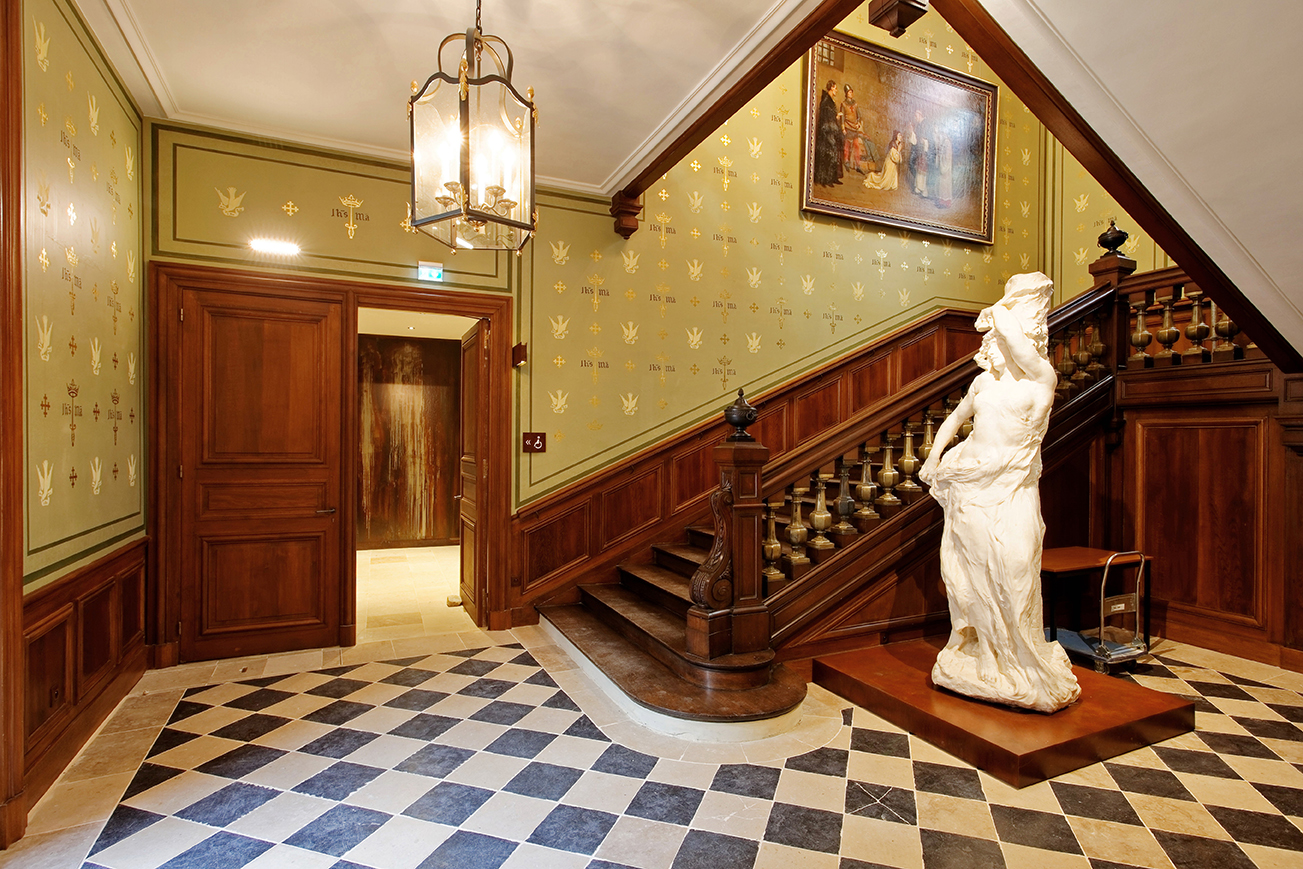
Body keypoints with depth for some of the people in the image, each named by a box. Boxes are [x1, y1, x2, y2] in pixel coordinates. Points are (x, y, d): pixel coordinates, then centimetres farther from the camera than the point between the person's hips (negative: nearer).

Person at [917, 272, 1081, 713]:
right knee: (966, 574, 9)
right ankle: (977, 661, 26)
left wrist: (1000, 313, 1)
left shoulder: (1041, 377, -4)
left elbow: (1011, 334, -21)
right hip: (970, 486, 5)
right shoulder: (983, 382, 11)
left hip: (1011, 488, -5)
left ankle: (1031, 672, 14)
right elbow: (954, 419, 24)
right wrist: (933, 459, 11)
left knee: (1014, 574, -6)